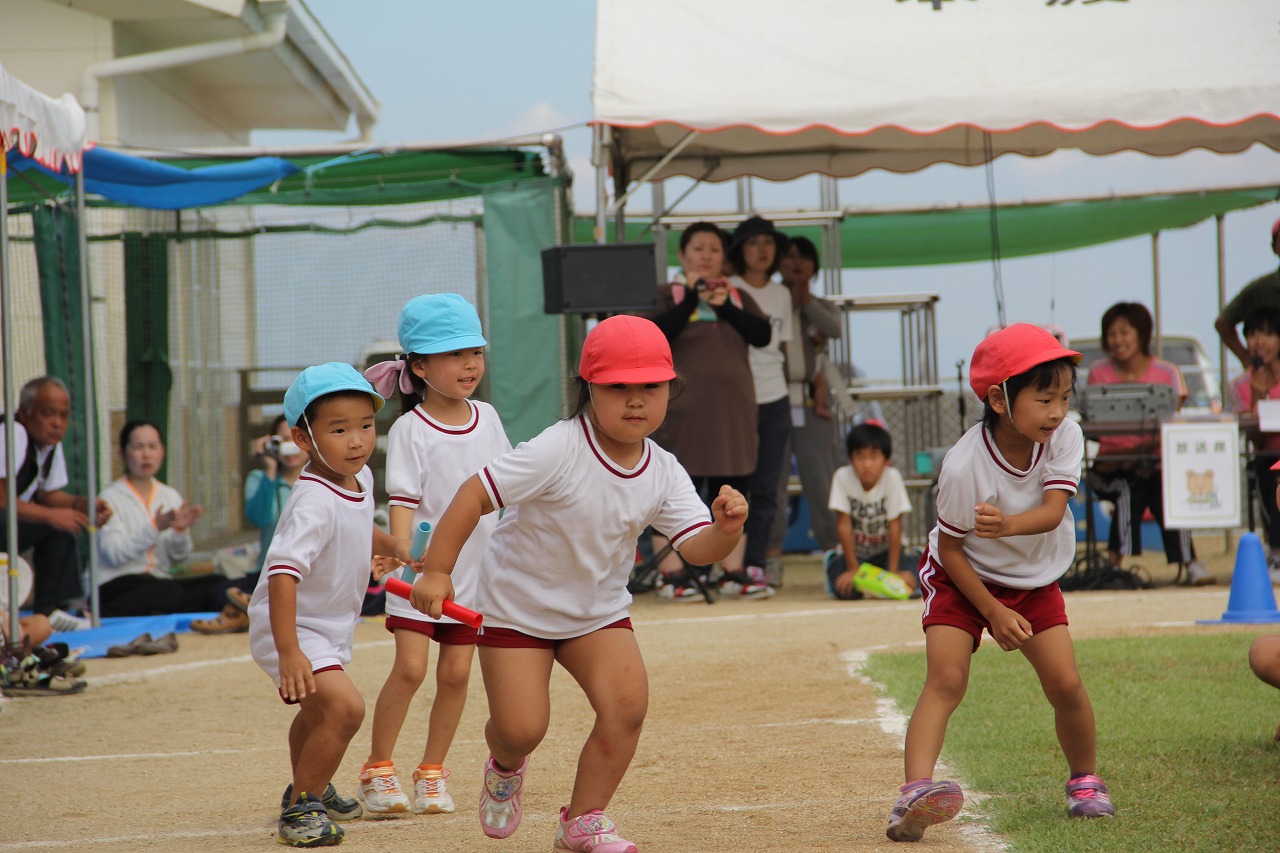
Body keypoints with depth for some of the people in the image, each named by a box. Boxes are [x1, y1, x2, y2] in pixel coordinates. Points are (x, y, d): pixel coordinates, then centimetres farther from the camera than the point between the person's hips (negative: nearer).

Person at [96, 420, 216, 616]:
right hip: (118, 584, -6)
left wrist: (181, 530, -9)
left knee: (218, 584, -23)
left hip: (160, 580, 6)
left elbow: (178, 558, 12)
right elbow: (113, 554, -14)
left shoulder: (171, 496, 17)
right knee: (170, 593, -37)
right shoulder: (111, 497, 0)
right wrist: (155, 528, -23)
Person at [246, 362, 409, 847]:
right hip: (291, 627, -10)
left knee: (318, 712, 31)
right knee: (343, 707, -28)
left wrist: (392, 546, 3)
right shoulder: (314, 503, -33)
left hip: (331, 627, 10)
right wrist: (288, 653, -48)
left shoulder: (361, 479, -4)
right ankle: (300, 808, -14)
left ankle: (307, 789, 57)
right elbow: (282, 573, -41)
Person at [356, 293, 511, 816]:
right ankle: (377, 770, 0)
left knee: (456, 672, 3)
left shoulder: (486, 419, 5)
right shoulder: (411, 430, -11)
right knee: (410, 667, -12)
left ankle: (432, 772, 15)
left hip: (475, 566, 5)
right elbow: (402, 500, -16)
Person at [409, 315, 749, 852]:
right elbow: (477, 493, -28)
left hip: (598, 610, 4)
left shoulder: (663, 473, -11)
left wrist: (726, 528, -38)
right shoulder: (559, 451, -28)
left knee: (627, 703, -16)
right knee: (521, 727, -7)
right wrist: (437, 571, -30)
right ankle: (506, 767, 34)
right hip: (517, 606, -4)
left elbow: (697, 547, -15)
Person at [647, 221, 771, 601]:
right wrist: (690, 298, -17)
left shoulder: (738, 297, 16)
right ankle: (672, 576, -9)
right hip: (683, 409, -5)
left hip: (733, 408, 5)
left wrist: (725, 307, -10)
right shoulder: (667, 295, 4)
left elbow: (763, 334, 0)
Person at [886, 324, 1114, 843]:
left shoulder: (1064, 436, -18)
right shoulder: (964, 466, -30)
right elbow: (949, 547, -18)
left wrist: (1008, 525, -49)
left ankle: (1085, 781, 21)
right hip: (963, 577, -4)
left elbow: (1053, 511, -28)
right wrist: (993, 611, -18)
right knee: (946, 678, -22)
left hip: (1035, 580, 4)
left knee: (1065, 684, -5)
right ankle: (915, 793, -35)